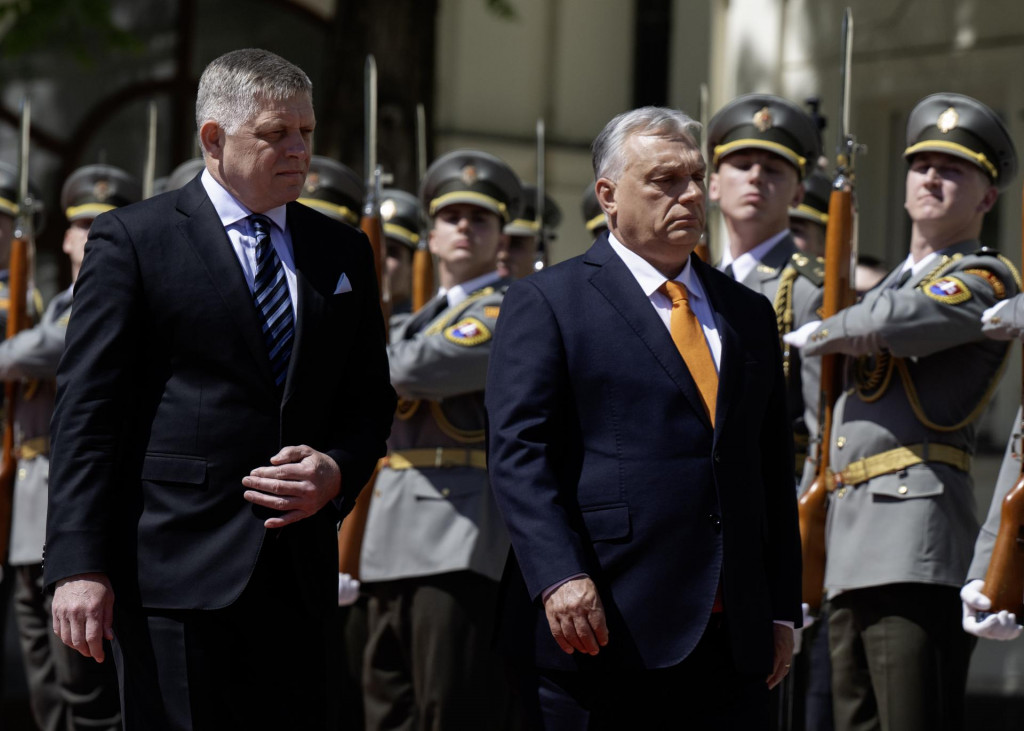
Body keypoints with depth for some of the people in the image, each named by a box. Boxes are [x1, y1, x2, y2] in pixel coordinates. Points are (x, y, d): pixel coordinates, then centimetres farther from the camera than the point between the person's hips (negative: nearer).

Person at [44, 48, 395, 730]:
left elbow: (371, 400, 19)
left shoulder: (343, 252, 15)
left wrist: (337, 472, -5)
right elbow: (87, 411, -5)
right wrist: (80, 567, -12)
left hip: (300, 568, 5)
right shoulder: (132, 239, 0)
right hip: (177, 569, -5)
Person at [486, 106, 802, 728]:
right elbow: (518, 450, -8)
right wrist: (559, 577, -20)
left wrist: (782, 609, 13)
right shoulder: (547, 303, 1)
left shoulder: (748, 314, 18)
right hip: (605, 634, -5)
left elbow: (774, 469, 19)